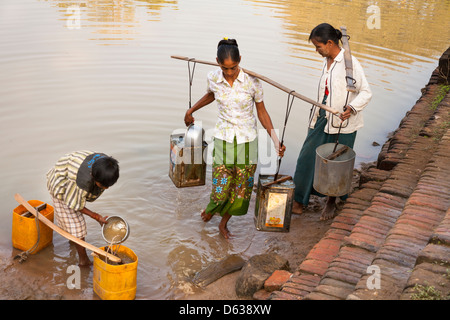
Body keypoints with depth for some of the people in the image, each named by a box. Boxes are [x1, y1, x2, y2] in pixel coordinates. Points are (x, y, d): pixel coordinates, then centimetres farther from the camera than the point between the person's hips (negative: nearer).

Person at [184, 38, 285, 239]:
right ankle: (211, 209, 35)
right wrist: (191, 110, 28)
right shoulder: (213, 78, -8)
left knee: (241, 190, 8)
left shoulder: (252, 81, -13)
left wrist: (275, 140, -10)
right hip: (223, 138, 0)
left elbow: (262, 111, -3)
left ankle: (224, 223, 35)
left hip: (247, 140, 0)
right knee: (221, 190, -2)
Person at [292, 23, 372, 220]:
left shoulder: (350, 63, -16)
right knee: (308, 157, 6)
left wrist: (352, 108, -34)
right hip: (322, 119, 7)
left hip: (342, 123, -7)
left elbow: (366, 92, -16)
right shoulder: (327, 61, 8)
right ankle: (298, 201, 18)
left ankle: (331, 202, 29)